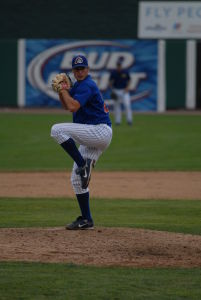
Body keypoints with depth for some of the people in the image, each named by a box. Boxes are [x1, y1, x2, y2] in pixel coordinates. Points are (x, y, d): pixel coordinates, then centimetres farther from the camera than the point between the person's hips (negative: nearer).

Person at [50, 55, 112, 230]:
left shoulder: (87, 85, -11)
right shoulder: (80, 85, 20)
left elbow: (73, 106, -23)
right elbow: (67, 106, 26)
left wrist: (64, 90, -9)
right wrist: (61, 92, 9)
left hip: (100, 131, -10)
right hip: (92, 138, 10)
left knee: (57, 130, -23)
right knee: (77, 179, 9)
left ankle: (83, 165, -20)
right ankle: (86, 220, 12)